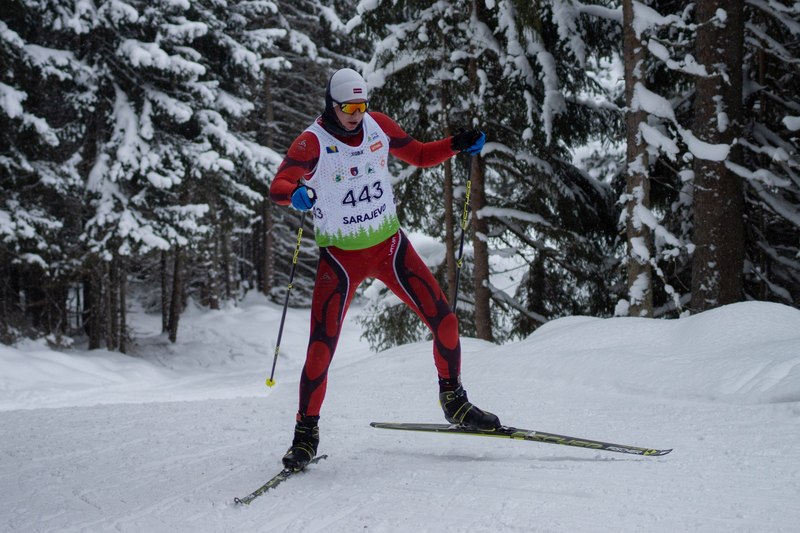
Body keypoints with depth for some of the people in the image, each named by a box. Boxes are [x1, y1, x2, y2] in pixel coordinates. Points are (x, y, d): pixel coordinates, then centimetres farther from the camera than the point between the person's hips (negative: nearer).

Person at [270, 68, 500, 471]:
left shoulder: (378, 126, -1)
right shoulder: (313, 142, -16)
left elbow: (419, 155, 13)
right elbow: (278, 186, -29)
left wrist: (457, 145, -5)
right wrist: (295, 194, -53)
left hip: (389, 245, 4)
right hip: (341, 256, -4)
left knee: (444, 321, -3)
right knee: (321, 349, -9)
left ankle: (454, 402, 19)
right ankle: (306, 432, 9)